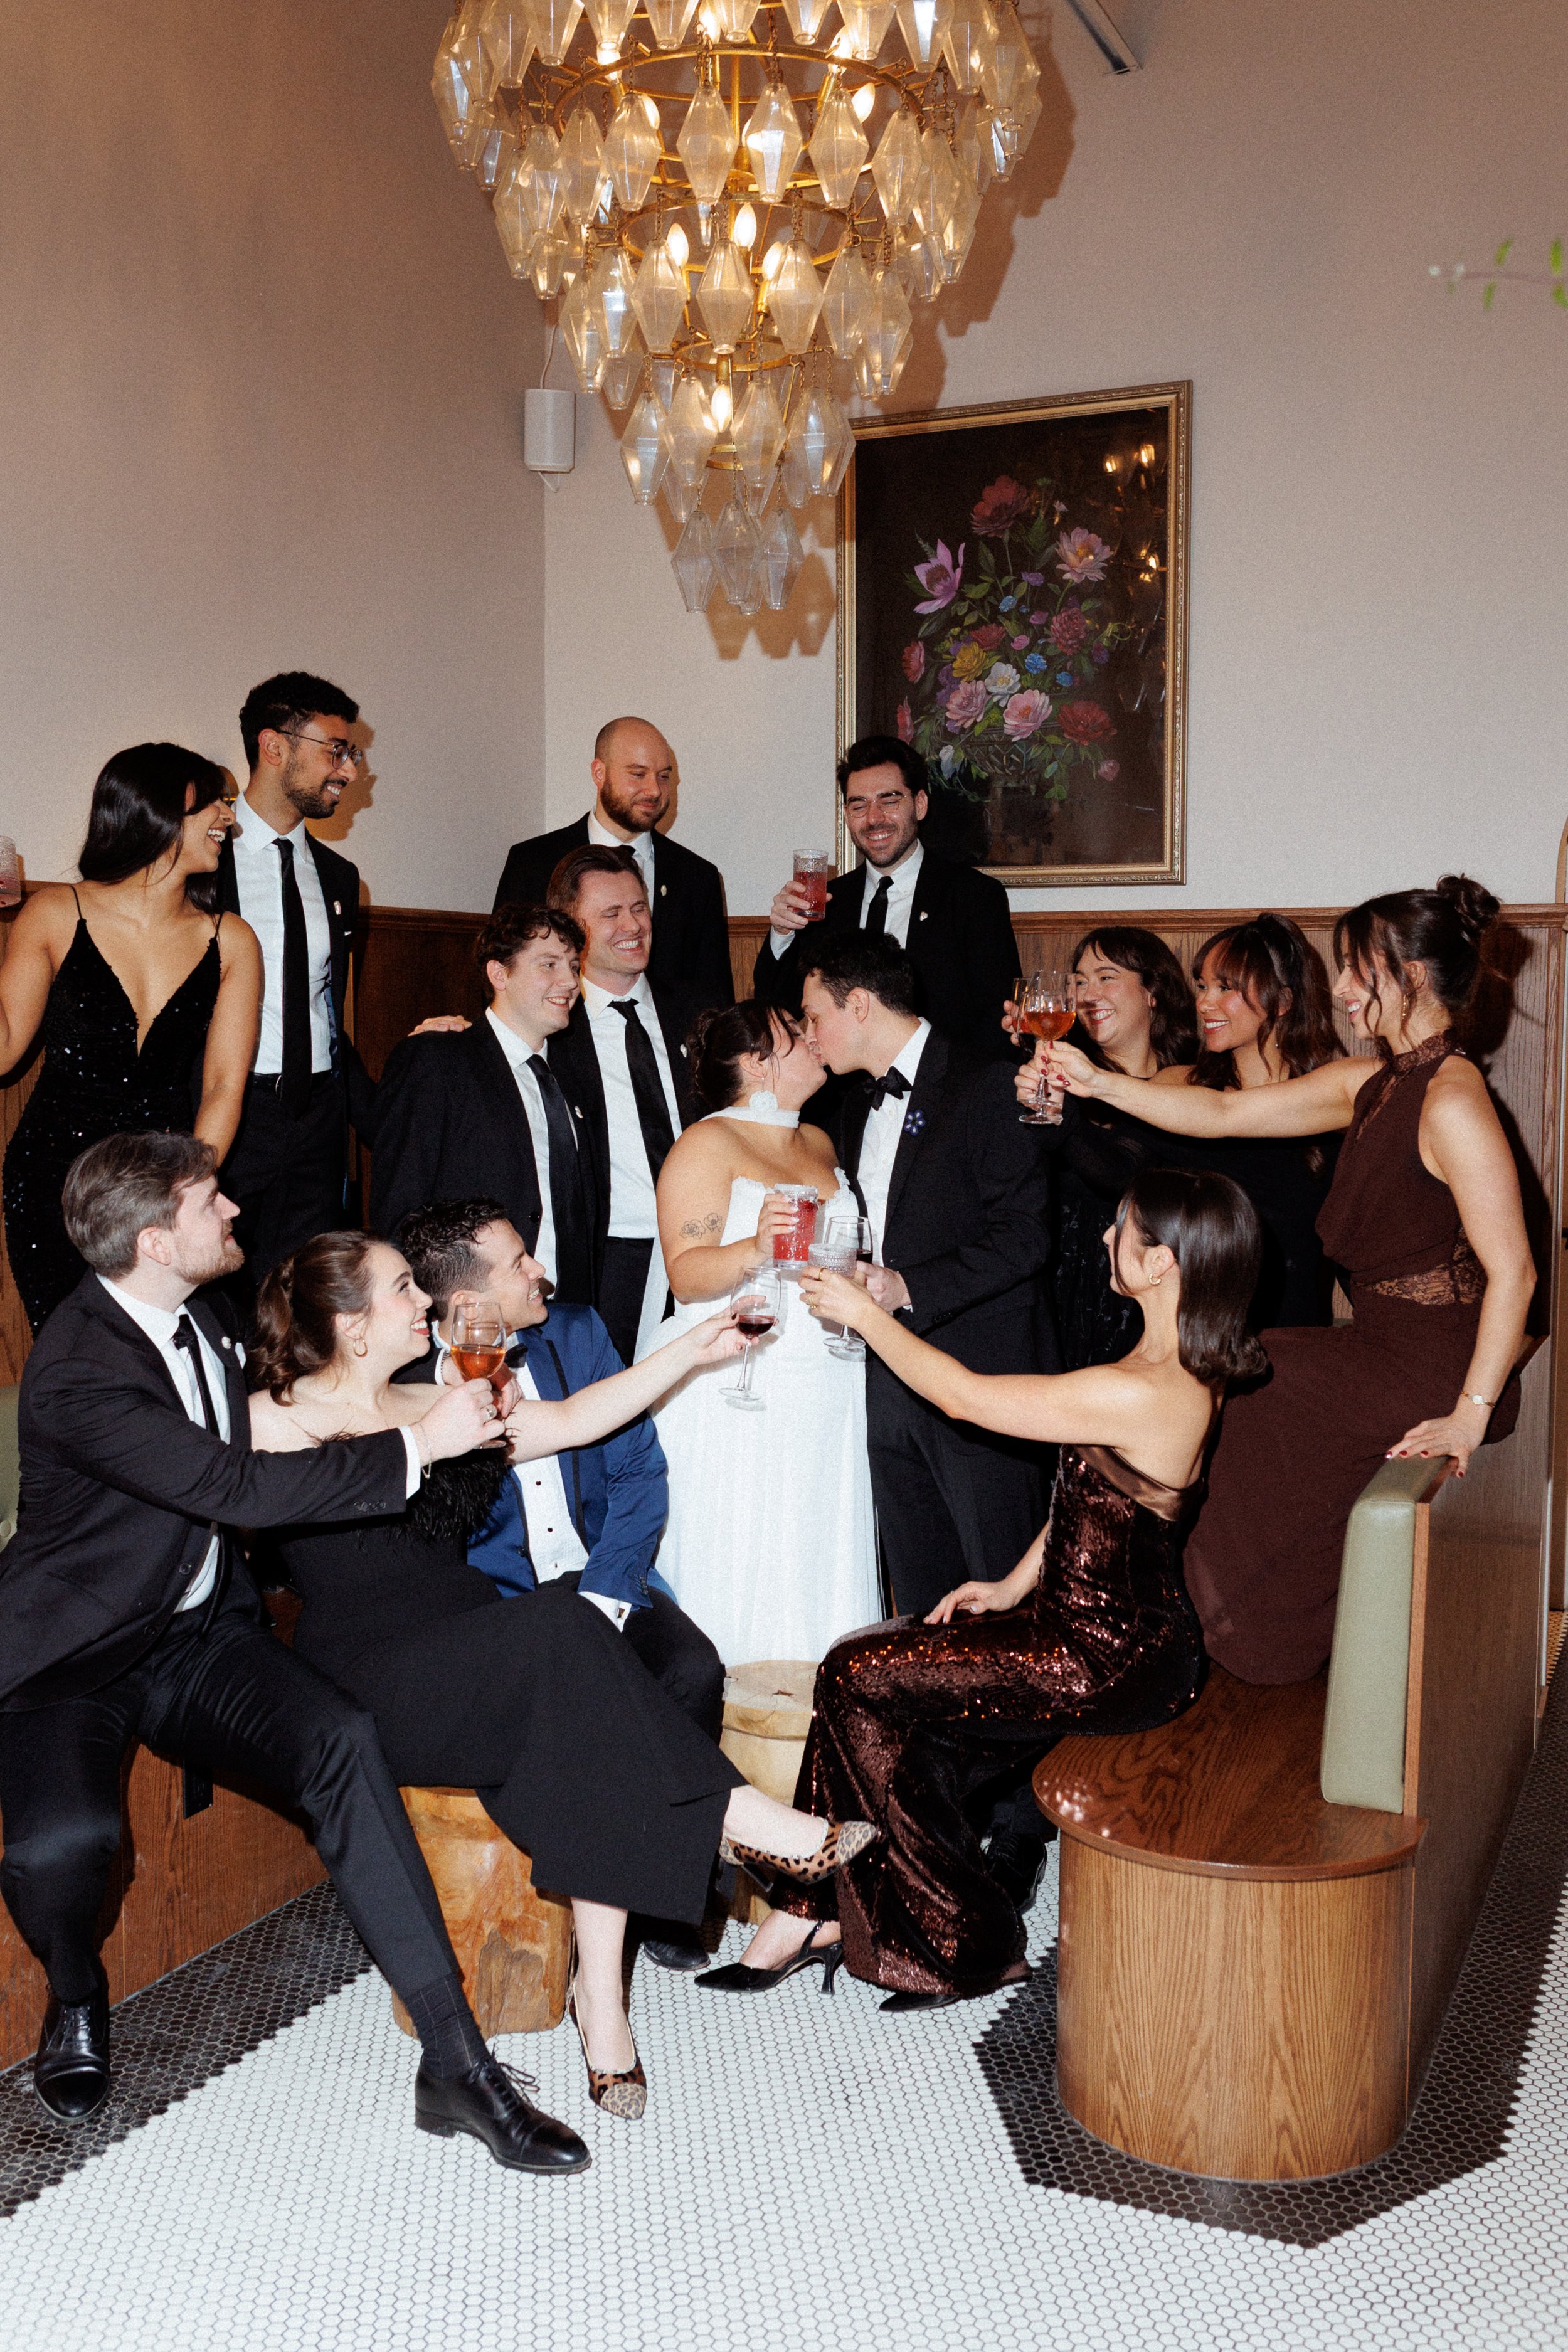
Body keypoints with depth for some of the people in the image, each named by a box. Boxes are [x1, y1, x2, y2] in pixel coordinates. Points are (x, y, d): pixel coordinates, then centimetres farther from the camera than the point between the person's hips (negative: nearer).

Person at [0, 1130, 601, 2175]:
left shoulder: (206, 1313, 6)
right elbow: (235, 1487, -27)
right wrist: (415, 1445, -23)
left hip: (202, 1631, 6)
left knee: (342, 1739, -24)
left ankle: (457, 2064, -23)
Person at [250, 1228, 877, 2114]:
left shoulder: (435, 1406, 20)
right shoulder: (276, 1418, 4)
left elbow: (576, 1420, 19)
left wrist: (694, 1351, 14)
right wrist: (427, 1443, -10)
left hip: (475, 1662, 6)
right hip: (369, 1682, -6)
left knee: (590, 1732, -27)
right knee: (562, 1627, -31)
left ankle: (602, 1998, -26)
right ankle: (735, 1816, -22)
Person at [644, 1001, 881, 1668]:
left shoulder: (819, 1143, 16)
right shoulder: (708, 1144, -6)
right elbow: (687, 1274, -16)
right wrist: (755, 1249, -32)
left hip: (826, 1402, 7)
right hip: (740, 1400, -6)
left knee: (820, 1565, 7)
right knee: (743, 1575, -4)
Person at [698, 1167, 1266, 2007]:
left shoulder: (1136, 1394, -27)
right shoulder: (1186, 1371, 4)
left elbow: (962, 1395, -17)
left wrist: (866, 1313, -5)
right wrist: (1015, 1586, 11)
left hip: (1110, 1659, -10)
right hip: (1125, 1628, 10)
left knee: (858, 1677, -5)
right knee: (871, 1670, 5)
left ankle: (971, 1946, 8)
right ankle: (817, 1914, 13)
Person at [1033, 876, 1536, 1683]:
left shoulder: (1451, 1102, -21)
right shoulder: (1369, 1085, 7)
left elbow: (1513, 1270, -24)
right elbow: (1222, 1114, 9)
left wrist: (1471, 1415, -25)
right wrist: (1099, 1083, 2)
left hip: (1432, 1372, -8)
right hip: (1385, 1347, 8)